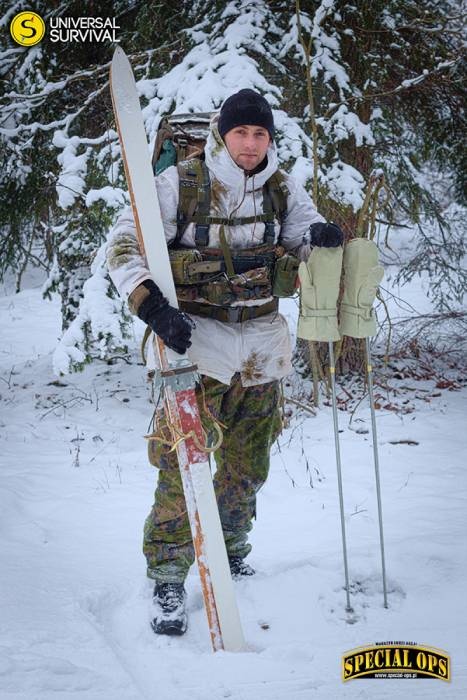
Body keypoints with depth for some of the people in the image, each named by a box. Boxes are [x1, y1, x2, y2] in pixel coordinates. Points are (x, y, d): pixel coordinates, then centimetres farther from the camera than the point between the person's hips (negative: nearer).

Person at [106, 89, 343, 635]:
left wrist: (319, 237, -15)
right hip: (196, 334, -4)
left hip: (262, 343, 5)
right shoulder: (180, 183, -10)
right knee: (184, 463, -9)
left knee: (247, 465, 14)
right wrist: (153, 307, -26)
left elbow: (305, 243, 11)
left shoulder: (282, 189, 3)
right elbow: (123, 245, -11)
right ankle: (168, 579, 5)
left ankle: (231, 551, 37)